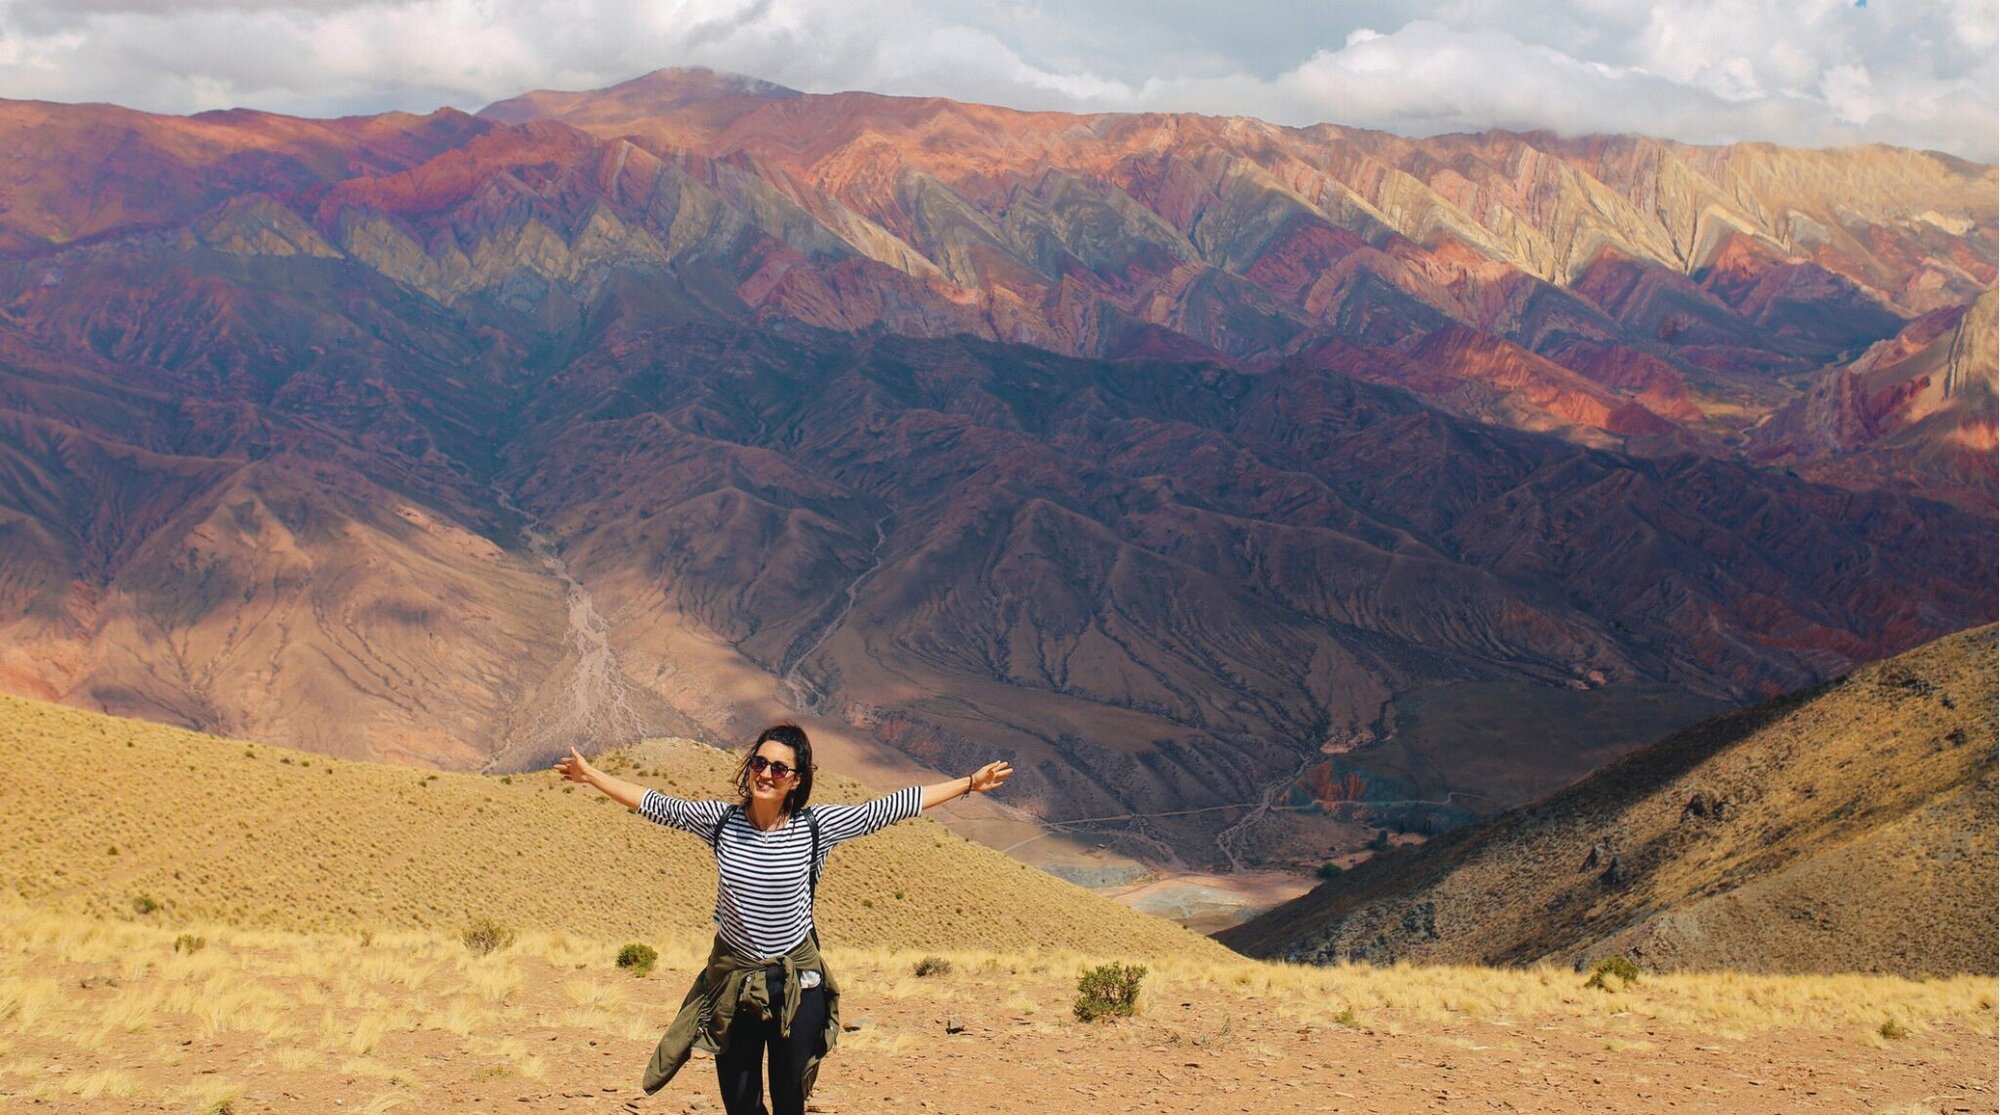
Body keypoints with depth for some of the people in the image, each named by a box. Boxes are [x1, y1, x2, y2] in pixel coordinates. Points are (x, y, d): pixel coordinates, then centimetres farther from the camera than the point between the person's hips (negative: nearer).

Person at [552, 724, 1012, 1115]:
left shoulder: (816, 826, -9)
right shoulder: (720, 819, -6)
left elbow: (894, 807, -6)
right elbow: (654, 804, 2)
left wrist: (970, 783, -4)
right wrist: (591, 775, 1)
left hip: (796, 982, -1)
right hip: (733, 978, 1)